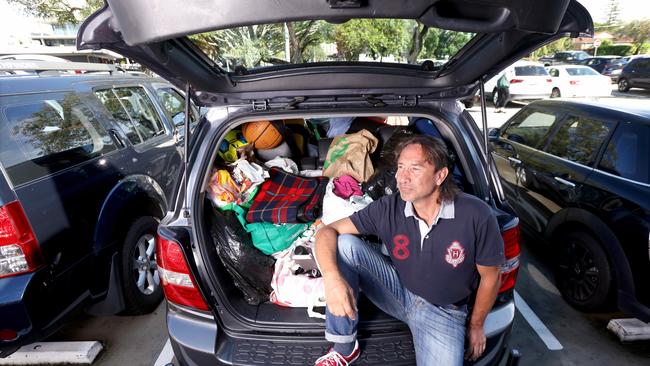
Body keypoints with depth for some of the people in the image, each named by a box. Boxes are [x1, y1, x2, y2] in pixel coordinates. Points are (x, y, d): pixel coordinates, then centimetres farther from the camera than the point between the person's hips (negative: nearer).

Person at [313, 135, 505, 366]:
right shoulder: (388, 208, -17)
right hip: (398, 291, 2)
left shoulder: (476, 215, -21)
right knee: (343, 244, -22)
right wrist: (331, 277, -37)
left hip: (442, 312, -2)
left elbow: (490, 276, -6)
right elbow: (327, 231, -17)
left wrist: (476, 325, 7)